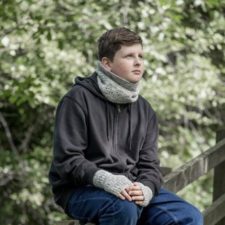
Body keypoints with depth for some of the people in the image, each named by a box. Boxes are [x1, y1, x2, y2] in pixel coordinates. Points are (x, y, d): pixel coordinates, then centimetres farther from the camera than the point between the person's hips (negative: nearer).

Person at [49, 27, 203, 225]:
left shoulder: (144, 110, 11)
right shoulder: (79, 99, -8)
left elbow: (149, 163, 7)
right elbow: (66, 159, -12)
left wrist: (146, 188, -17)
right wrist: (104, 179, -28)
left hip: (130, 188, 6)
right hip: (81, 190, -6)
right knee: (125, 207, -37)